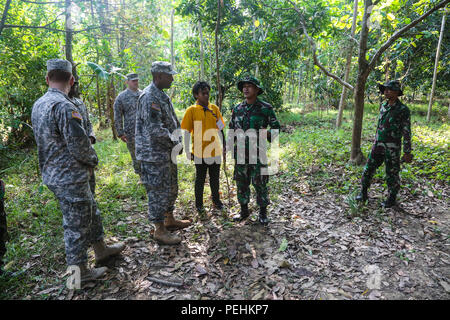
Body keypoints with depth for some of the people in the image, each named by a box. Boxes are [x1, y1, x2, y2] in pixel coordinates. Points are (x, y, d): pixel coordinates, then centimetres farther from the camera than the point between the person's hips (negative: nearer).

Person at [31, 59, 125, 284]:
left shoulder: (38, 105, 9)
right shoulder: (63, 106, -21)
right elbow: (79, 143, -24)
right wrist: (93, 160, -4)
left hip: (52, 173, 9)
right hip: (70, 177, -9)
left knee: (90, 211, 22)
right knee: (76, 223, 4)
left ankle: (100, 248, 38)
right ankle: (79, 271, 20)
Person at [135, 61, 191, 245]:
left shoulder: (162, 96, 14)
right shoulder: (149, 97, -19)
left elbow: (172, 122, 21)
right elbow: (155, 130, -26)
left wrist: (178, 141, 6)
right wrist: (176, 143, -15)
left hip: (167, 153, 10)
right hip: (154, 154, -10)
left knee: (171, 188, 20)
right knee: (158, 192, 0)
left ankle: (170, 219, 36)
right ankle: (159, 230, 14)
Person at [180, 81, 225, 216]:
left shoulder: (214, 108, 5)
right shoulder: (191, 110, -5)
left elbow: (221, 128, 10)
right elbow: (186, 132, -5)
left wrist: (223, 146, 7)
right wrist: (187, 151, -7)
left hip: (215, 150, 3)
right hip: (200, 151, -3)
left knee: (215, 177, 15)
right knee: (200, 178, 9)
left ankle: (216, 200, 33)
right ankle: (199, 204, 24)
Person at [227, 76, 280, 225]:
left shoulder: (265, 108, -3)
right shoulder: (237, 109, 9)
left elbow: (276, 127, 3)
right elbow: (231, 129, 17)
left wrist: (266, 134, -15)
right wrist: (228, 146, 9)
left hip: (257, 153, -4)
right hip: (240, 153, 4)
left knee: (260, 183, 3)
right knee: (241, 183, 11)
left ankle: (263, 213, 19)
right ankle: (244, 210, 27)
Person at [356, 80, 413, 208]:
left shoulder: (403, 110, -13)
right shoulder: (383, 106, 7)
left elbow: (407, 132, -11)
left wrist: (407, 153, -11)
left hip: (392, 147, -6)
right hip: (378, 145, 6)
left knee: (392, 173, 5)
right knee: (369, 168, 6)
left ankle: (392, 199, 22)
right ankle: (363, 194, 20)